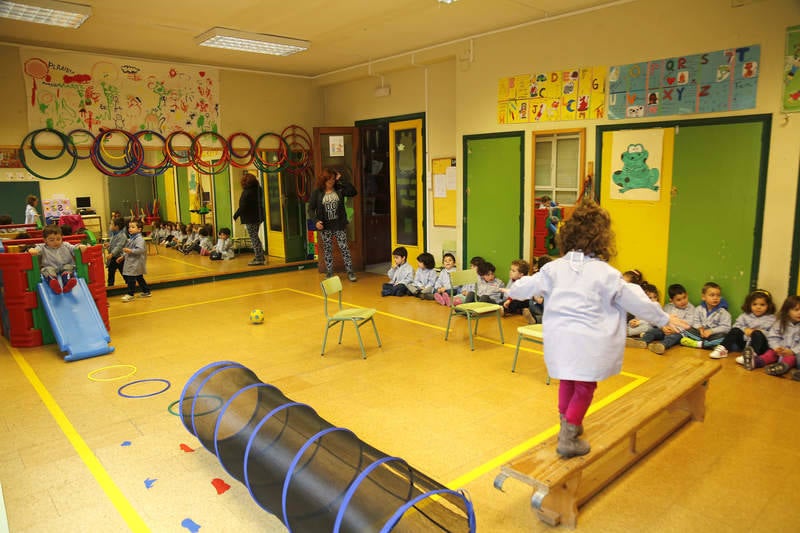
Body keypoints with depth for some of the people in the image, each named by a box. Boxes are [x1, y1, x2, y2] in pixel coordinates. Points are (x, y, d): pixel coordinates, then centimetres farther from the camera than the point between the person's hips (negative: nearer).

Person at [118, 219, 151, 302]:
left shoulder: (139, 239, -16)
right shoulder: (131, 239, 15)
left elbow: (140, 250, -28)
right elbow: (127, 250, 25)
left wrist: (131, 251, -33)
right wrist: (123, 256, 19)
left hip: (136, 263, -10)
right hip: (131, 262, 10)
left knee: (131, 278, -8)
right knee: (139, 278, 16)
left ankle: (130, 295, -1)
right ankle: (146, 292, 24)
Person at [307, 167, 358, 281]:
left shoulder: (339, 190, 1)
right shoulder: (317, 192, -1)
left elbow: (353, 191, -13)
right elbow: (311, 209, 0)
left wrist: (341, 180, -13)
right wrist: (316, 221, -16)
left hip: (339, 225, 0)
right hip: (325, 227, 0)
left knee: (344, 248, -1)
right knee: (327, 250, 9)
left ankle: (350, 272, 6)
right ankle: (329, 273, 19)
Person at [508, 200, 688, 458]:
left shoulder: (554, 268, 0)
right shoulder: (606, 273, -10)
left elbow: (525, 287, 11)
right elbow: (636, 301, -2)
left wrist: (514, 289, 34)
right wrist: (664, 319, 13)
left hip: (559, 337, 4)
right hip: (588, 342, -4)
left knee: (567, 382, 23)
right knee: (585, 388, 11)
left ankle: (568, 425, 38)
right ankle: (568, 438, 14)